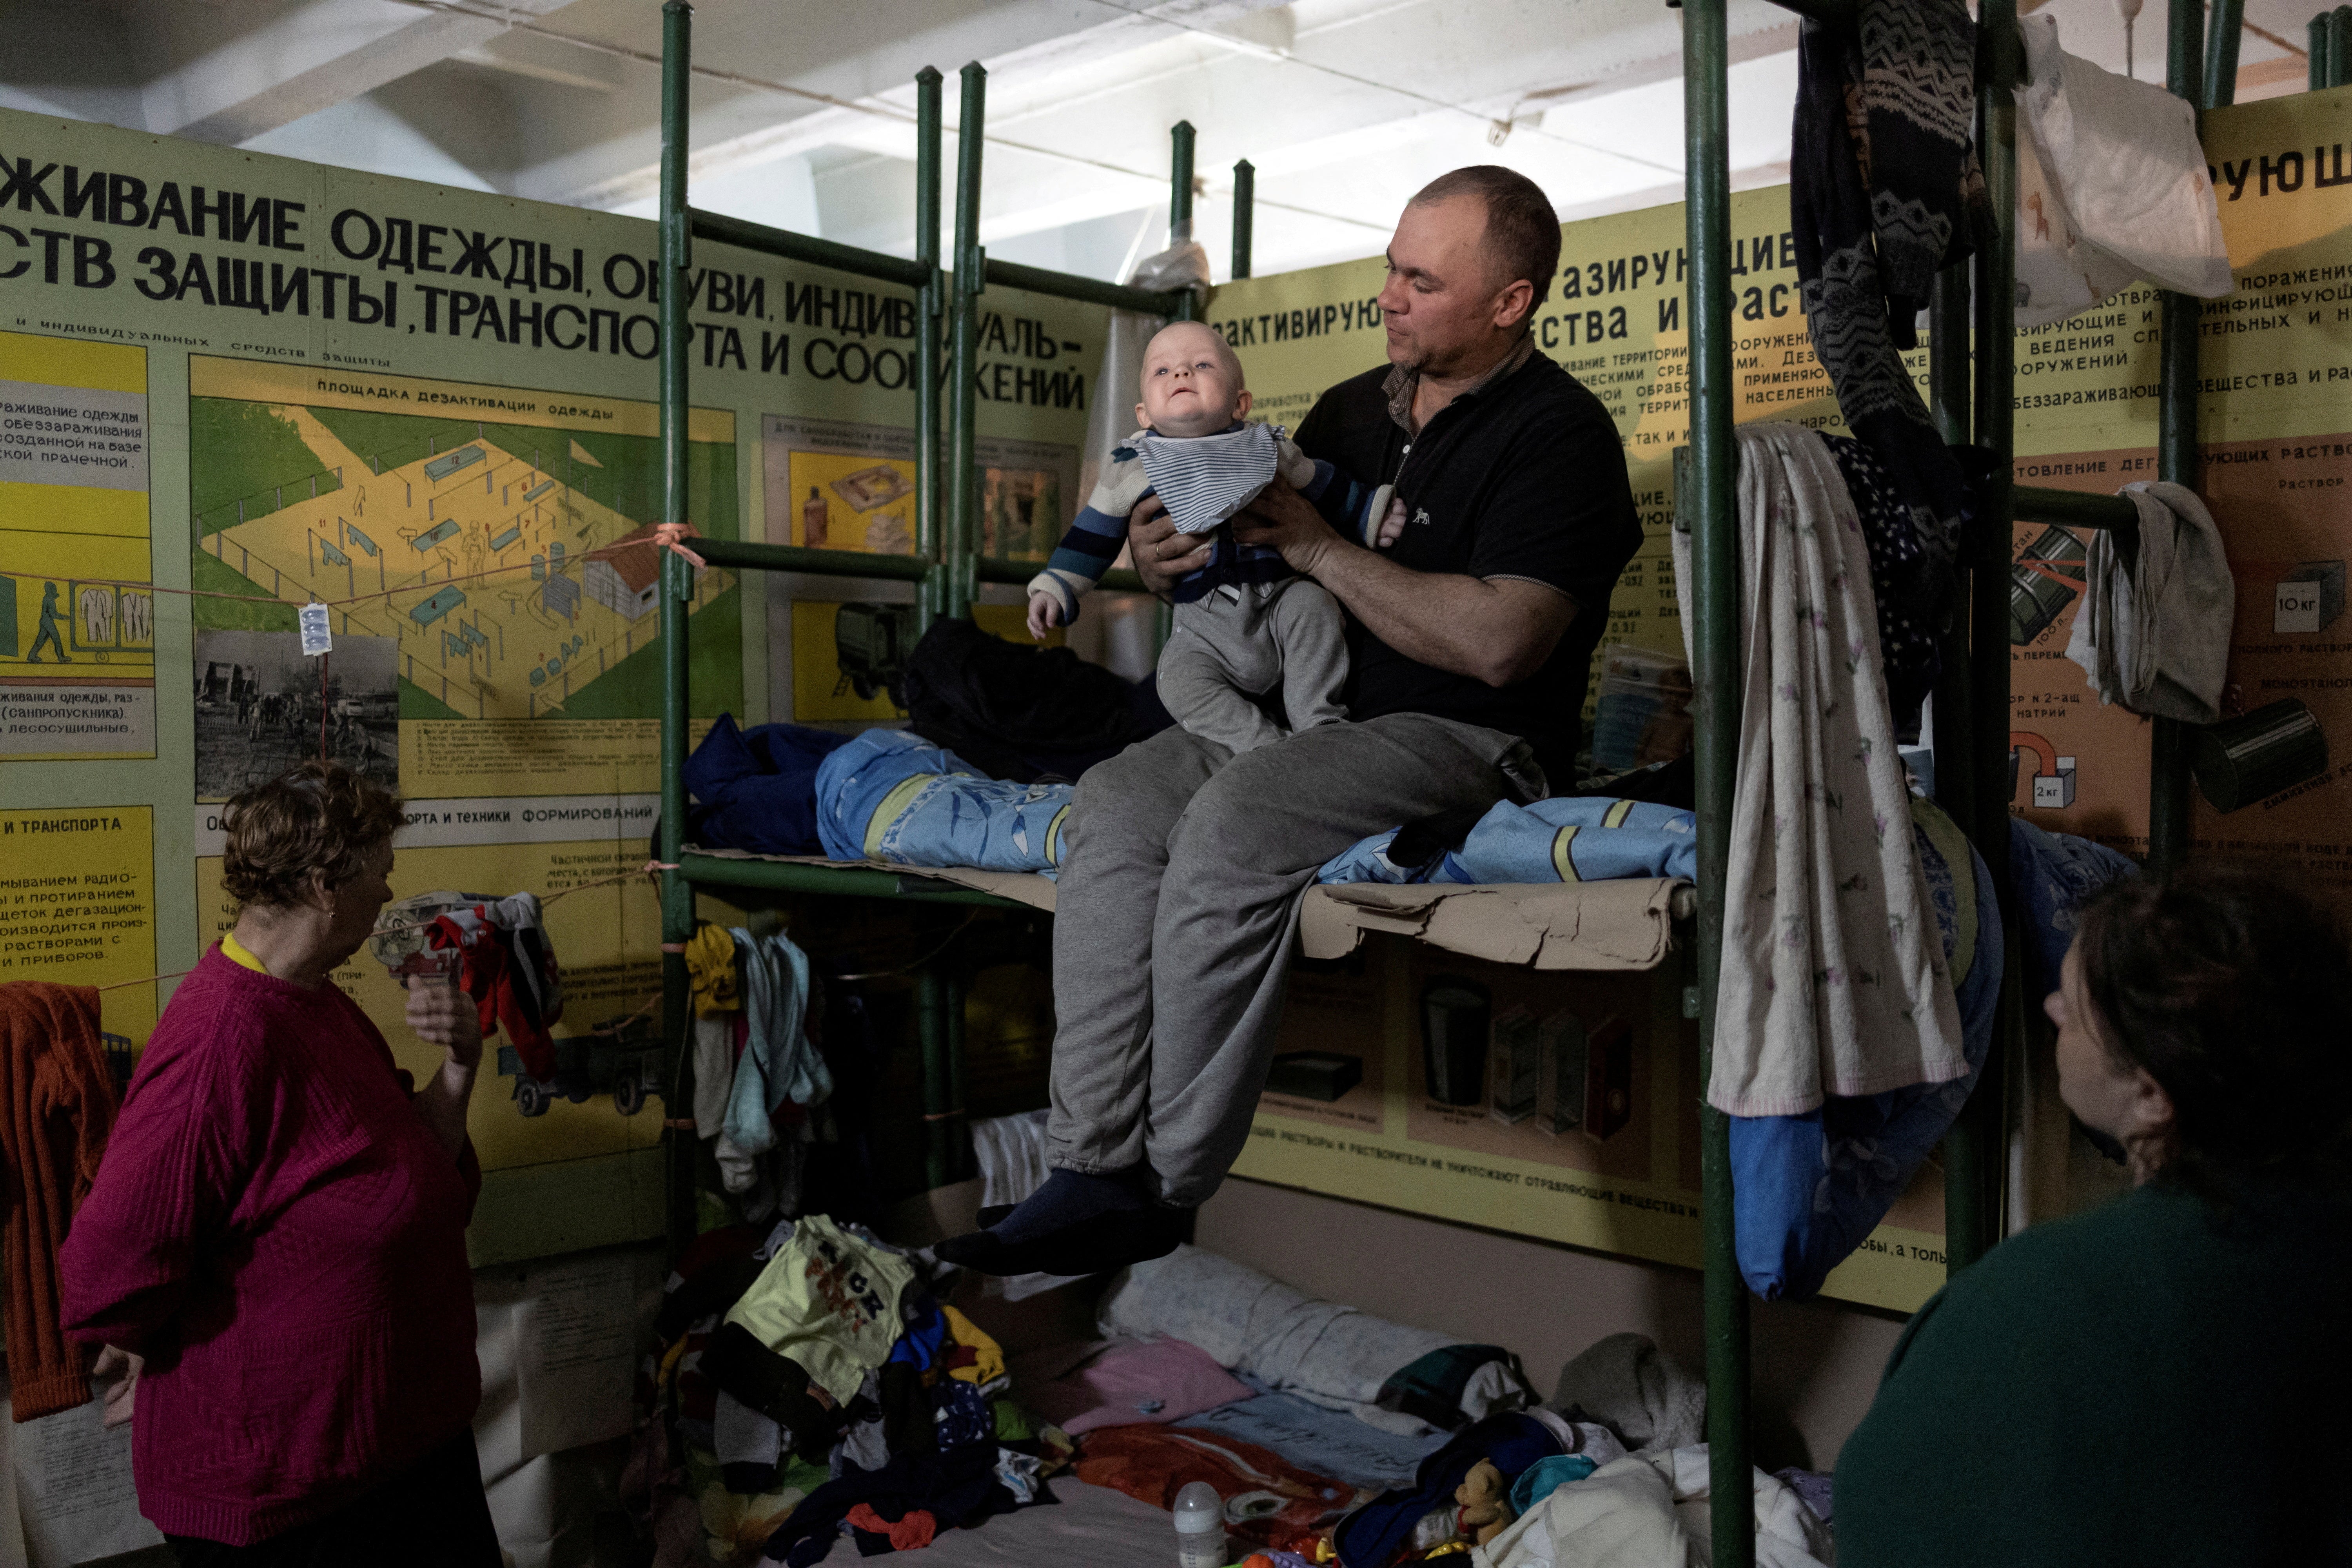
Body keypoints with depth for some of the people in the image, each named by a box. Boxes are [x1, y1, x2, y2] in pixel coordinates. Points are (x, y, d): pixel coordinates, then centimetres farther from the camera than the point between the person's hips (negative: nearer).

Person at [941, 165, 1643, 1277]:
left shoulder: (1558, 432, -5)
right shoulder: (1354, 410, 19)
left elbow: (1498, 644, -19)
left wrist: (1321, 549, -12)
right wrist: (1166, 559, 2)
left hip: (1469, 745, -7)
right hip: (1317, 726, 7)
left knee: (1237, 815, -32)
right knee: (1117, 799, -18)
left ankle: (1167, 1189, -21)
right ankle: (1093, 1172, -22)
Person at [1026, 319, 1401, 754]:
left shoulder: (1267, 450, 4)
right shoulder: (1130, 468, 2)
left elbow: (1327, 490, 17)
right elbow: (1091, 537, 8)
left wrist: (1374, 514, 10)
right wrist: (1054, 589, 2)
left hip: (1279, 601, 1)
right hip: (1207, 632, -1)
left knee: (1312, 603, -28)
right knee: (1179, 682, -25)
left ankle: (1318, 722, -15)